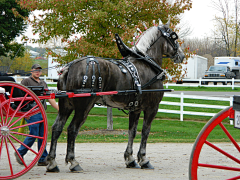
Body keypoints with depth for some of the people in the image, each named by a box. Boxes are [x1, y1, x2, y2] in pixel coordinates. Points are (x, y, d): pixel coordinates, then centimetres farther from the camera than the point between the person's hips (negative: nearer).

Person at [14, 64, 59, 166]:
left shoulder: (43, 83, 20)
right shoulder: (26, 81, -1)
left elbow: (49, 98, 21)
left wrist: (59, 109, 13)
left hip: (42, 113, 7)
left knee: (42, 136, 4)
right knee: (33, 135, -10)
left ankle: (43, 159, 6)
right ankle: (19, 153, 7)